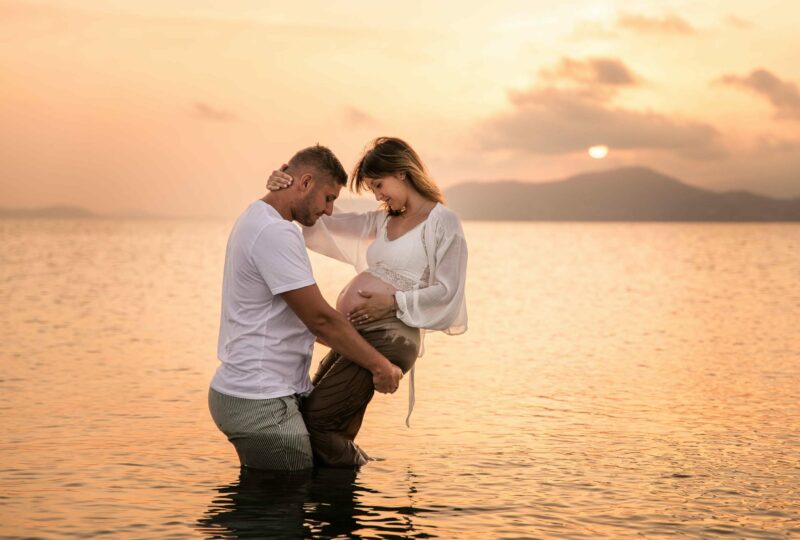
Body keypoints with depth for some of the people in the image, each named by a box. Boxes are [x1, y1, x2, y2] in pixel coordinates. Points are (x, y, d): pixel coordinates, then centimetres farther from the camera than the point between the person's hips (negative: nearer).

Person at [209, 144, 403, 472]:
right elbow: (320, 318, -18)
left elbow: (306, 316, 21)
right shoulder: (276, 233, -18)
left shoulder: (256, 220, 16)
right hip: (260, 402, -11)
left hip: (241, 392, 11)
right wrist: (379, 364, -8)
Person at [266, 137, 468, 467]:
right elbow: (323, 223, 16)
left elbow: (447, 291, -8)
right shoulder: (382, 222, 18)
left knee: (315, 420, -10)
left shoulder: (443, 222, -2)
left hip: (387, 337, -8)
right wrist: (285, 191, 0)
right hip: (354, 336, 8)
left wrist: (393, 301, -14)